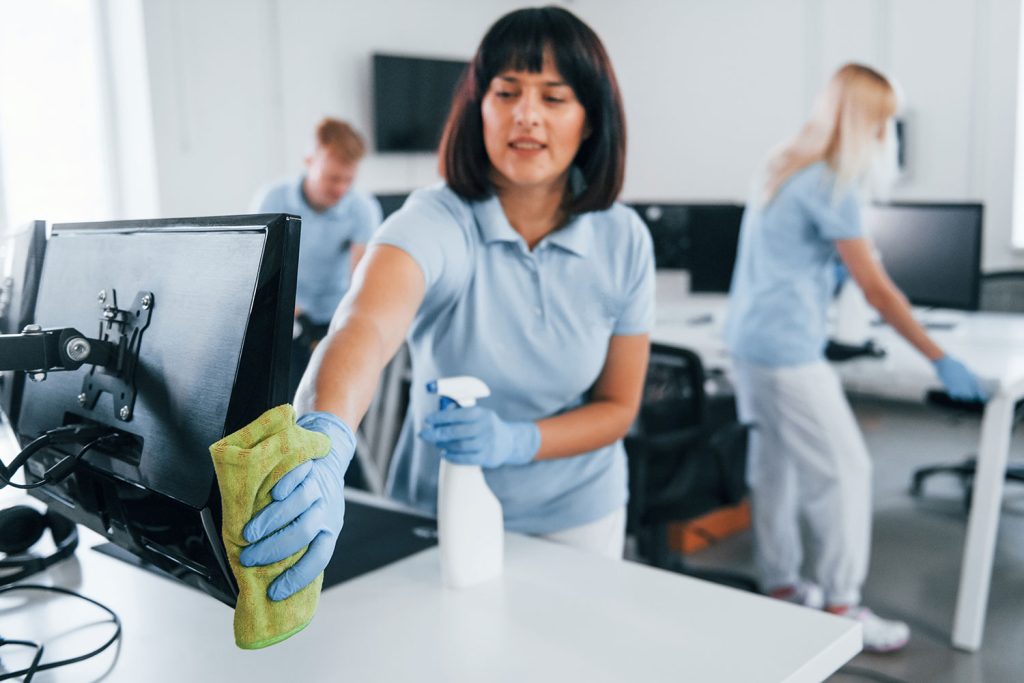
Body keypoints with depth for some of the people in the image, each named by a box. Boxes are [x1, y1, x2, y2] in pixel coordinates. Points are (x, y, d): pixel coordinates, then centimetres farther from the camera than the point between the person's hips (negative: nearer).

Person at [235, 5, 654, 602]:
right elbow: (366, 327, -43)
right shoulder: (437, 222, -23)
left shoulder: (624, 240, -12)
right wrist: (324, 439, -65)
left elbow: (618, 407, -5)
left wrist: (516, 440, -24)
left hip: (576, 517, 2)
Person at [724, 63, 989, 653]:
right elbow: (877, 290, -14)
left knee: (776, 465, 16)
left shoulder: (785, 167, 12)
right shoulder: (831, 185, -15)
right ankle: (841, 605, 7)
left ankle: (780, 584, 26)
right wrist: (942, 361, -8)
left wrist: (838, 265, 39)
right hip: (788, 352, -10)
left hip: (749, 340, 10)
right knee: (844, 470, -2)